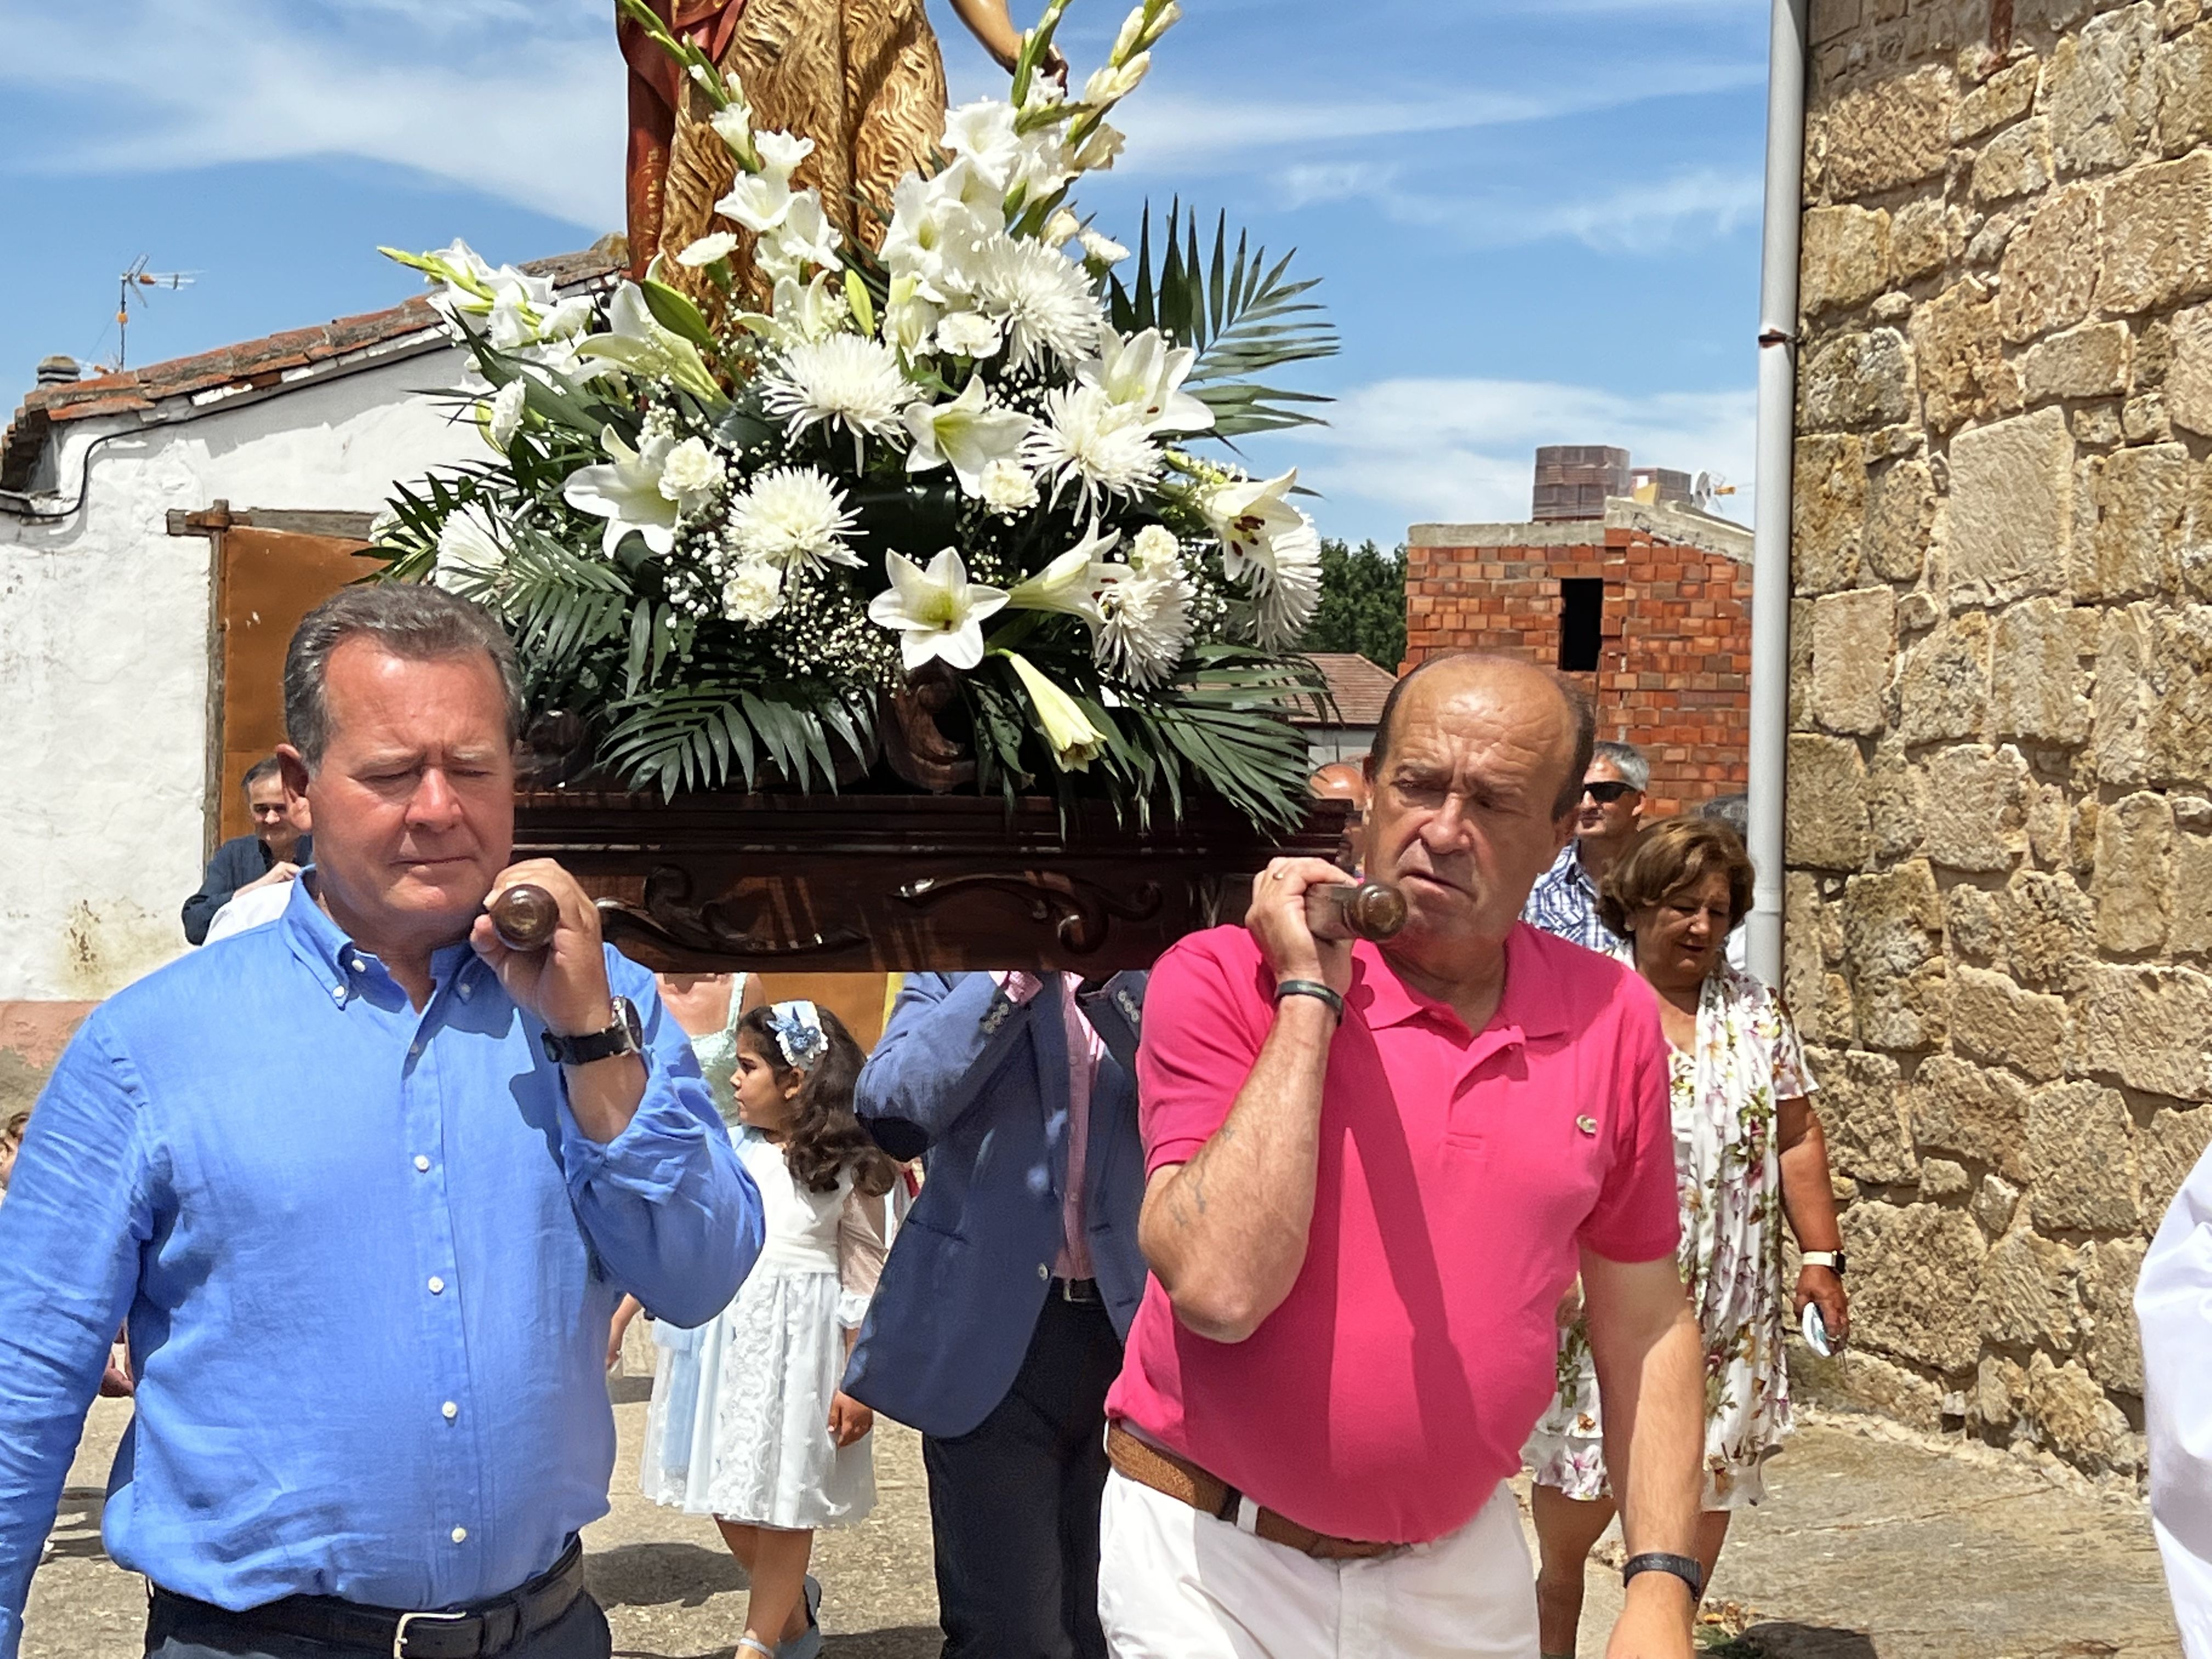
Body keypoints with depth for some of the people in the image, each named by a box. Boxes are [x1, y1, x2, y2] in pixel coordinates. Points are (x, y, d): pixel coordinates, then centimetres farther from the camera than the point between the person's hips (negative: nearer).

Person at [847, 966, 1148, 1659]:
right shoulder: (959, 963, 3)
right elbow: (894, 1115, -13)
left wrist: (1111, 980, -22)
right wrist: (1013, 977, -17)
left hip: (1123, 1329, 2)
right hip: (989, 1335, -2)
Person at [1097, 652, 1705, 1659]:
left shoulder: (1613, 1020, -3)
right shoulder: (1225, 981, -14)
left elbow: (1645, 1328, 4)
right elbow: (1218, 1286, -26)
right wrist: (1309, 994, -23)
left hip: (1463, 1566, 4)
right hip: (1214, 1563, -3)